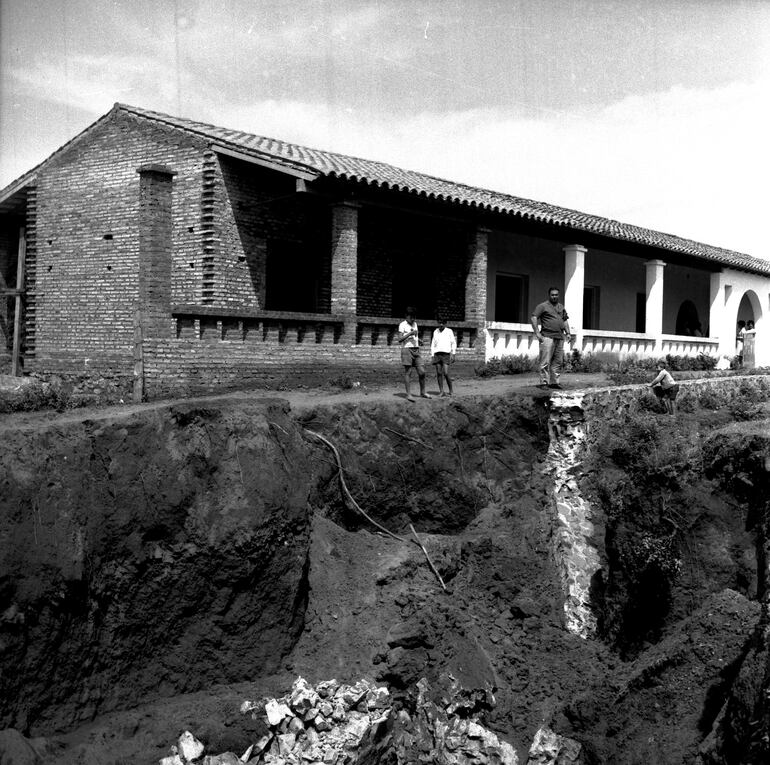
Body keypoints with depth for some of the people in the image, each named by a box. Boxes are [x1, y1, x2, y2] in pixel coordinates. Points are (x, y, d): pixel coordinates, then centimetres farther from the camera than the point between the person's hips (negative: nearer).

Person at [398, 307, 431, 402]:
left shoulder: (415, 324, 17)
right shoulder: (402, 325, -4)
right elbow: (400, 339, -12)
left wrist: (418, 339, 9)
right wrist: (410, 334, -20)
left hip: (416, 350, 6)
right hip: (407, 349, -6)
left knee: (422, 372, 1)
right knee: (407, 372, -5)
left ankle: (422, 392, 14)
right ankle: (408, 394, -3)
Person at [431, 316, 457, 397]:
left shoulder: (449, 331, 3)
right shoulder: (435, 332, 13)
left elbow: (454, 343, 3)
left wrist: (452, 354, -6)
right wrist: (432, 355, 9)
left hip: (446, 354, -4)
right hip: (437, 354, 4)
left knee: (446, 373, -13)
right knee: (439, 373, -2)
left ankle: (450, 391, 2)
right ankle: (441, 391, 2)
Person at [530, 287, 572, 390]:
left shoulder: (561, 307, 21)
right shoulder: (542, 306, 0)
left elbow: (565, 320, 27)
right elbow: (533, 318, -8)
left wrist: (568, 333, 15)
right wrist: (537, 333, -15)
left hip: (560, 338, 7)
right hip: (547, 337, -7)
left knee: (558, 361, 6)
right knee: (546, 362, -8)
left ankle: (554, 382, 12)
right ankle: (544, 382, -6)